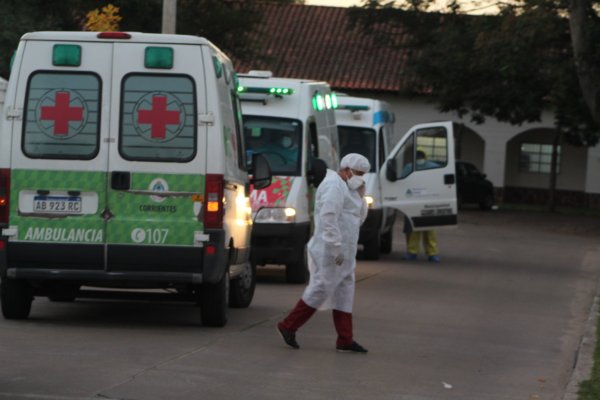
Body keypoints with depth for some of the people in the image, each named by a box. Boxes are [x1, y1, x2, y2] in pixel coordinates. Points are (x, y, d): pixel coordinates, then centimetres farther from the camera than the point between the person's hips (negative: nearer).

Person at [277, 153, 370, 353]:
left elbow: (358, 218, 22)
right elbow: (328, 218, -24)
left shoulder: (345, 188, 20)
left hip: (342, 252, 11)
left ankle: (345, 340, 8)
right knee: (321, 290, -8)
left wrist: (360, 195, 7)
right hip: (330, 252, -11)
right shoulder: (334, 186, -14)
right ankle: (288, 326, 2)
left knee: (344, 292, 8)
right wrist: (336, 247, -27)